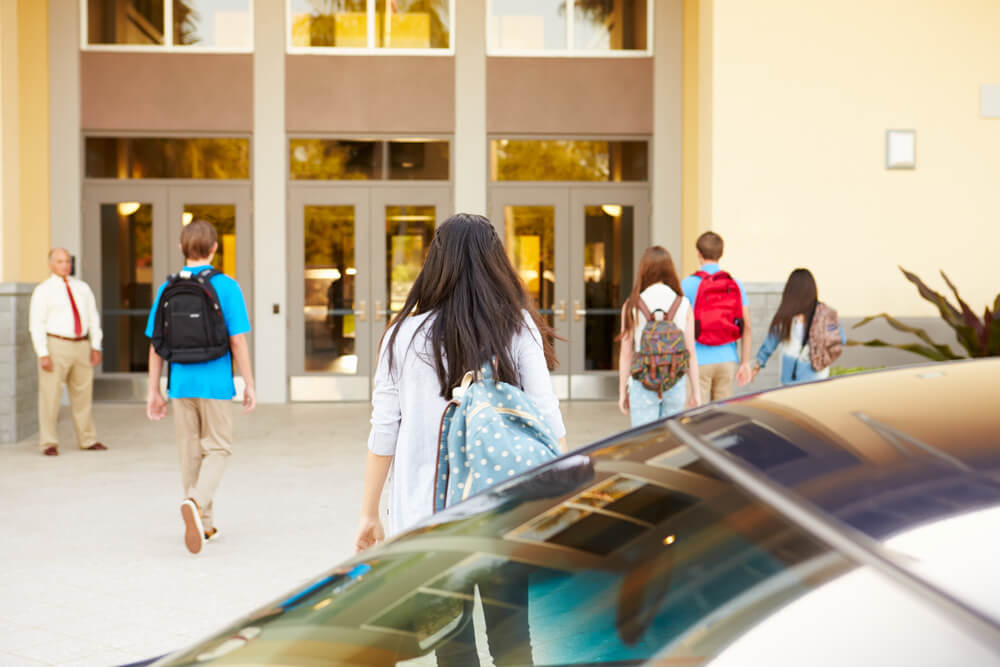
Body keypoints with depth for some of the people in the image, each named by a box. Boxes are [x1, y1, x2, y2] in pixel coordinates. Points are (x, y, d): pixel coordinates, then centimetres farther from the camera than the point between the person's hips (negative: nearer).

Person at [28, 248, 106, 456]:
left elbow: (93, 318, 13)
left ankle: (88, 440, 19)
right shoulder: (43, 290, -2)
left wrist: (96, 347, 5)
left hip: (81, 346, 5)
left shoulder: (82, 288, 12)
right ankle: (49, 444, 4)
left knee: (83, 395, 10)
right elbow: (36, 324, -7)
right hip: (55, 346, -5)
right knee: (50, 396, -4)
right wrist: (43, 354, -15)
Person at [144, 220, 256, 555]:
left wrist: (154, 392, 10)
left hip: (180, 385, 3)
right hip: (215, 384, -3)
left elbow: (157, 345, 4)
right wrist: (249, 386, -2)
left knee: (190, 453, 13)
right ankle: (195, 503, -17)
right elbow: (238, 342, -10)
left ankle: (204, 524, 20)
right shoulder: (226, 287, -7)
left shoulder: (167, 289, 3)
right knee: (217, 449, 8)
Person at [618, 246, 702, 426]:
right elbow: (690, 351, -1)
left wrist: (622, 391, 5)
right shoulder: (683, 304, -2)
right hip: (675, 383, 2)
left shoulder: (632, 305, -5)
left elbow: (626, 352, -3)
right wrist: (696, 391, 8)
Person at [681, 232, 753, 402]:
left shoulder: (688, 284, -6)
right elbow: (747, 327, 0)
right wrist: (745, 363, 4)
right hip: (727, 360, 4)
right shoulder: (735, 285, 4)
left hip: (699, 361, -4)